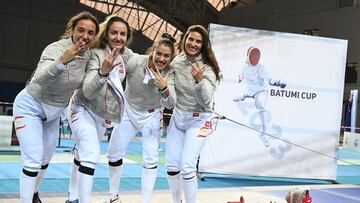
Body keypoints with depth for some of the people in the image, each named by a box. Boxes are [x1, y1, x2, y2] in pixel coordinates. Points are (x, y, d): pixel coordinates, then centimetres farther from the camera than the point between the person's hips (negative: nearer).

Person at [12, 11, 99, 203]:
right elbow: (40, 79, -49)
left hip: (53, 112, 7)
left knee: (46, 159, 21)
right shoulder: (56, 49, -31)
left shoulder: (88, 54, -12)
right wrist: (61, 61, -65)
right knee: (33, 161, -13)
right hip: (29, 107, -7)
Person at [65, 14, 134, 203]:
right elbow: (88, 92, -35)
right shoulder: (96, 54, -25)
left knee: (83, 154, 19)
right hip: (83, 110, -7)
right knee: (91, 155, -23)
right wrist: (103, 71, -50)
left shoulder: (128, 55, -6)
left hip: (103, 115, 7)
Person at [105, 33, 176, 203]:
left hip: (152, 115, 0)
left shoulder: (170, 73, -21)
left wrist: (164, 88, -38)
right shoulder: (134, 62, -25)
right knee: (114, 154, 7)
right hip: (128, 111, 1)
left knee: (150, 160, -3)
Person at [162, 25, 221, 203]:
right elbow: (171, 102, -6)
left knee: (187, 167, -13)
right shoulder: (176, 62, -5)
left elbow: (206, 101, -26)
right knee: (171, 165, 9)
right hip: (178, 117, 5)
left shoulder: (208, 68, -17)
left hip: (198, 120, -5)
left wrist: (199, 80, -42)